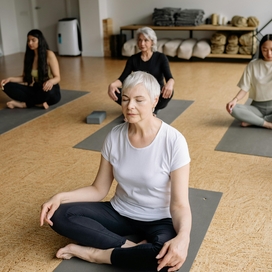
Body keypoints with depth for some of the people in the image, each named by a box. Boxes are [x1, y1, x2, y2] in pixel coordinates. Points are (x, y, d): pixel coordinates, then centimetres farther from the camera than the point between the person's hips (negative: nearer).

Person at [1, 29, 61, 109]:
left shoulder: (49, 54, -12)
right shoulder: (28, 55, 4)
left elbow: (57, 77, -13)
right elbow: (24, 77, 9)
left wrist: (50, 81, -37)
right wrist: (10, 79, -9)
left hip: (52, 92, -5)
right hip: (36, 89, 5)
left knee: (46, 91, -42)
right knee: (8, 86, -13)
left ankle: (24, 104, -17)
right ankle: (38, 103, -22)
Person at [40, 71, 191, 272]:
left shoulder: (173, 141, -20)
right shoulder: (115, 136, -8)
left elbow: (179, 205, -21)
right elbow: (99, 189, -2)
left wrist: (183, 236, -42)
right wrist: (60, 196, -18)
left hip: (158, 221, -3)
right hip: (119, 213, 4)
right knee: (59, 215, -16)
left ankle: (95, 253, -16)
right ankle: (130, 247, -17)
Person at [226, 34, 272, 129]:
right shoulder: (253, 65, -1)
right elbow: (245, 88, -3)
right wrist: (235, 99, -23)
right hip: (257, 106, 1)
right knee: (233, 108, -29)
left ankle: (252, 121, -21)